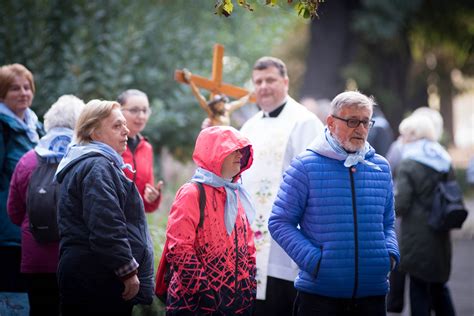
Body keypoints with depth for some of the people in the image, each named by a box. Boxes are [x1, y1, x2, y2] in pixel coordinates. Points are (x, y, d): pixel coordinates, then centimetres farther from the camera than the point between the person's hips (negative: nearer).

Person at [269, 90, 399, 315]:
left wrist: (391, 254, 0)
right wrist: (313, 260, -14)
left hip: (373, 293, 4)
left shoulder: (381, 167, 11)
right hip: (319, 295, -4)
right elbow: (280, 222, -3)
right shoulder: (306, 166, -4)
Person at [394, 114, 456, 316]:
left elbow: (400, 204, -16)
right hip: (441, 237, 6)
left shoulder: (408, 165, -13)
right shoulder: (445, 162, 8)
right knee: (439, 286, 17)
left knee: (419, 287, 1)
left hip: (417, 237, -6)